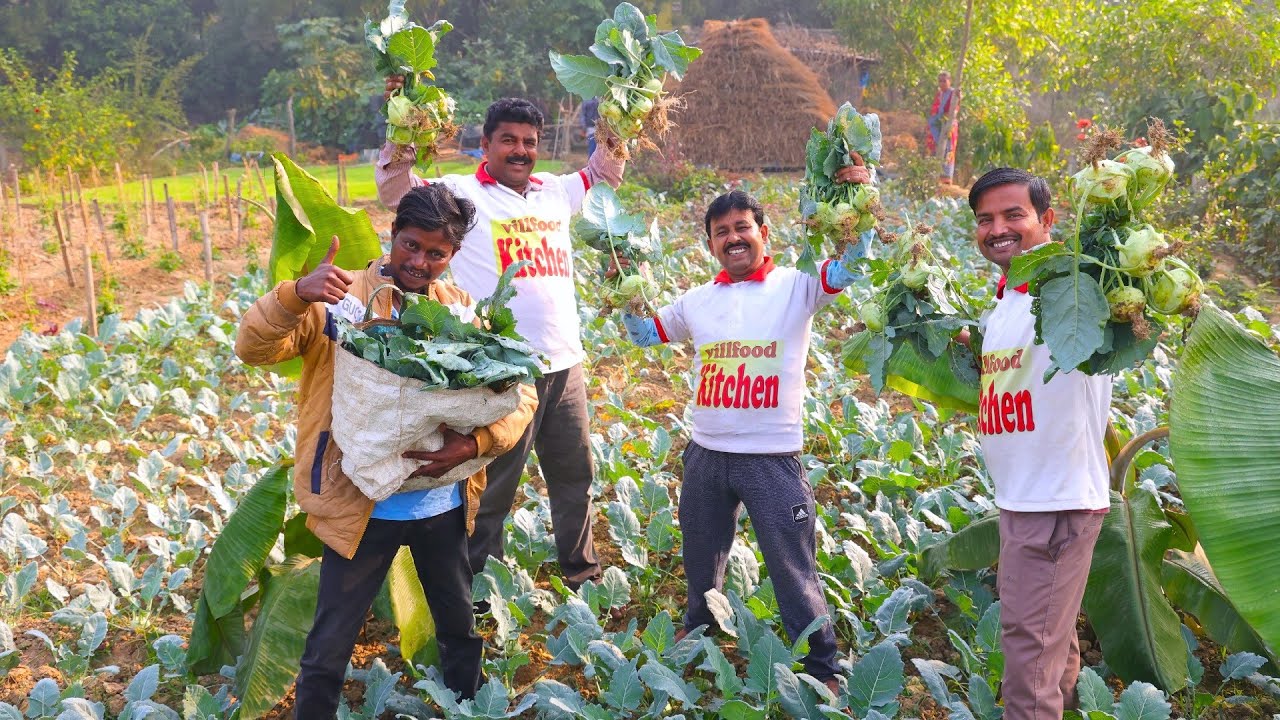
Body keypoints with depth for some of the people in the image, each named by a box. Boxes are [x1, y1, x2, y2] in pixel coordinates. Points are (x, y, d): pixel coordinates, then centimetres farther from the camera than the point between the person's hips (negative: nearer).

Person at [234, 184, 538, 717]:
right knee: (330, 647, 7)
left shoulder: (462, 311, 2)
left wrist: (475, 443, -22)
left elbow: (520, 396, -3)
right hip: (361, 507, -3)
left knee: (461, 630, 22)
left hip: (443, 506, 3)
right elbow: (254, 349, -16)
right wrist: (297, 295, -35)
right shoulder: (342, 298, -7)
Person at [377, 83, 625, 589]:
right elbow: (395, 189, -16)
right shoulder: (462, 194, -4)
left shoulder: (554, 191, 13)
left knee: (575, 475, 20)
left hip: (565, 363, 7)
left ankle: (582, 571, 38)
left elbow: (604, 172, 29)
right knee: (494, 487, 3)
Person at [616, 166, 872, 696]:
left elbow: (848, 266, -17)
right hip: (705, 454, 5)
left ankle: (822, 666, 18)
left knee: (793, 568, 3)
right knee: (701, 559, 23)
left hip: (773, 458, -4)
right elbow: (643, 333, 21)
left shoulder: (795, 287, -5)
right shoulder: (697, 301, 7)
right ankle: (698, 627, 48)